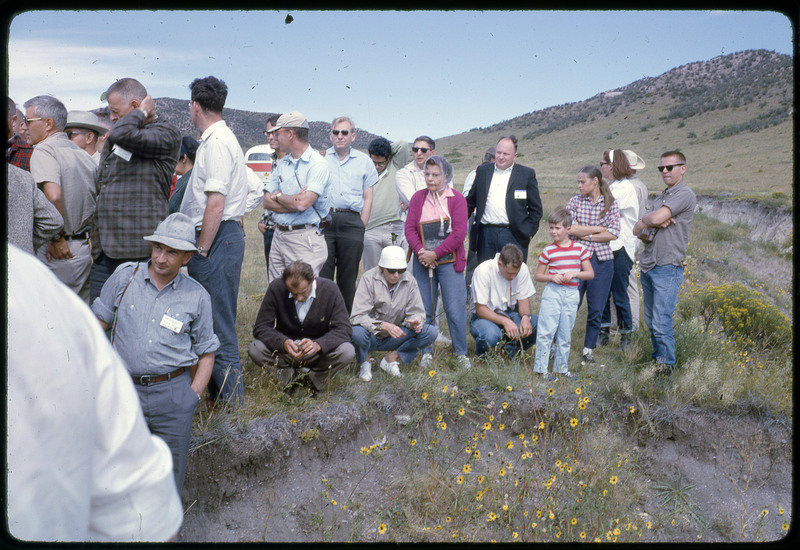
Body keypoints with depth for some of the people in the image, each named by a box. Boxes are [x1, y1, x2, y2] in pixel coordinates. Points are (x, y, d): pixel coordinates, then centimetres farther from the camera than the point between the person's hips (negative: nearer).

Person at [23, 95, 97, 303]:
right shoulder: (83, 154, 13)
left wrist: (56, 239, -16)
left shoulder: (43, 150, -10)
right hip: (87, 249, 8)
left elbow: (53, 196, -26)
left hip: (59, 252, -8)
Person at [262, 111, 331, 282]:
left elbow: (302, 204, -22)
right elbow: (267, 202, 8)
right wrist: (293, 201, -9)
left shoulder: (318, 164, -9)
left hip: (304, 238, -7)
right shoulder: (282, 163, 15)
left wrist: (279, 196, -3)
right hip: (279, 235, 7)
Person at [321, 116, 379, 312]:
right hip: (324, 220, 0)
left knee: (348, 276, 3)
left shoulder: (364, 161, 13)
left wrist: (362, 226, 3)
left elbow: (367, 198, 11)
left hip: (352, 221, 1)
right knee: (322, 273, -4)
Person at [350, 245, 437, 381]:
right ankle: (365, 362, -3)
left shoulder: (409, 281, -5)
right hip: (372, 336, -3)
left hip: (394, 337, 3)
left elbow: (416, 312, -2)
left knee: (430, 332, -18)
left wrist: (415, 322, -28)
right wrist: (384, 326, -38)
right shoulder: (369, 279, -16)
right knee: (356, 332, -38)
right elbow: (357, 316, -23)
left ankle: (392, 358, -2)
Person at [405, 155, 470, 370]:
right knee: (424, 309, 6)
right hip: (423, 262, 3)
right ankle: (426, 353, 19)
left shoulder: (457, 199, -1)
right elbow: (409, 227, 1)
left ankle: (461, 353, 12)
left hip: (449, 262, -3)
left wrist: (435, 253, -14)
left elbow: (459, 233, -10)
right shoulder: (418, 197, 8)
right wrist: (420, 251, -14)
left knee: (455, 309, -2)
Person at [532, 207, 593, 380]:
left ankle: (562, 368, 22)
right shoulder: (548, 250, 0)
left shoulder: (580, 249, 3)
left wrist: (574, 274, -12)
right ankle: (541, 368, 3)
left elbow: (590, 274, 4)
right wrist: (552, 277, -13)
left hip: (571, 294, 2)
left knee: (565, 334, 11)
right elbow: (538, 275, 4)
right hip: (552, 293, -2)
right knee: (546, 331, -5)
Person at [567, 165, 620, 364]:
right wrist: (598, 229, -8)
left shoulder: (610, 204, 3)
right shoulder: (575, 201, 4)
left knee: (596, 309, 6)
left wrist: (584, 234, -9)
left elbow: (613, 234, -7)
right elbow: (570, 229, -8)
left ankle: (588, 349, 20)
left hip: (601, 259, 0)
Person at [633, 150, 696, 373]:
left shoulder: (685, 194, -7)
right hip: (647, 267, 8)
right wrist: (646, 230, -9)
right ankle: (657, 359, 25)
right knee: (650, 320, 13)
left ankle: (666, 367, 0)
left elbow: (655, 218, -19)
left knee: (661, 322, -10)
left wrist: (645, 219, 4)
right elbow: (637, 228, 13)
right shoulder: (660, 198, 19)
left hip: (668, 269, -8)